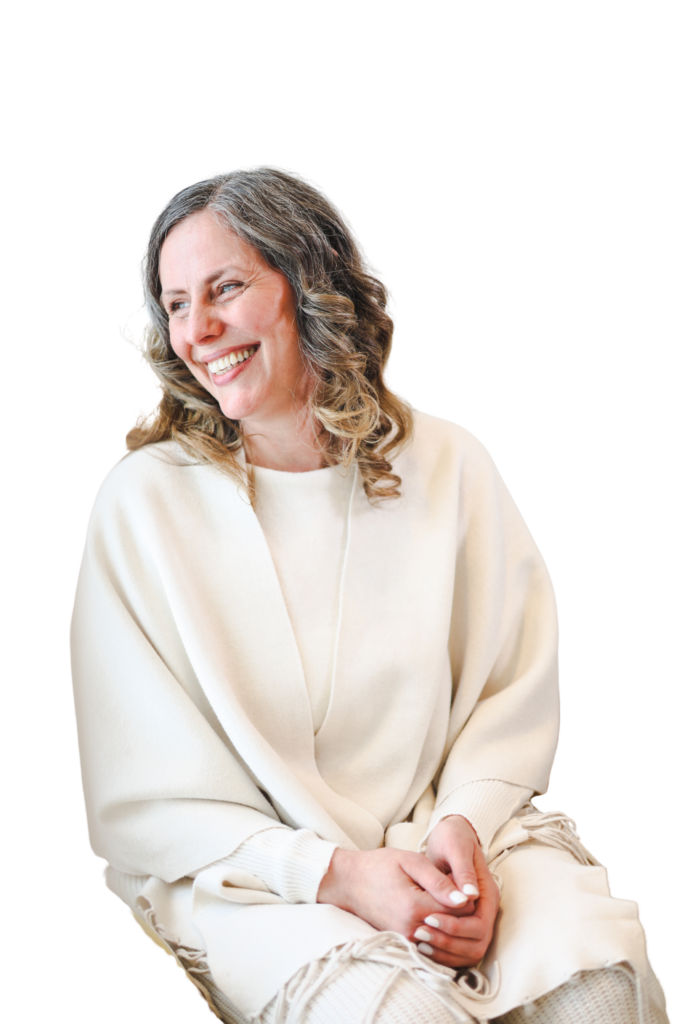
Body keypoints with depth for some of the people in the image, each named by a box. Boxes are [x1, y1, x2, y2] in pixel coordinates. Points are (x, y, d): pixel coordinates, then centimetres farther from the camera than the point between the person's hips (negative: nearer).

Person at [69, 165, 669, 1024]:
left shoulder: (449, 464, 4)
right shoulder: (142, 499, -3)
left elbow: (514, 700, 6)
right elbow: (148, 800, -4)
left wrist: (465, 825, -14)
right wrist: (336, 874, -16)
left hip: (447, 833, 2)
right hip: (244, 874, -2)